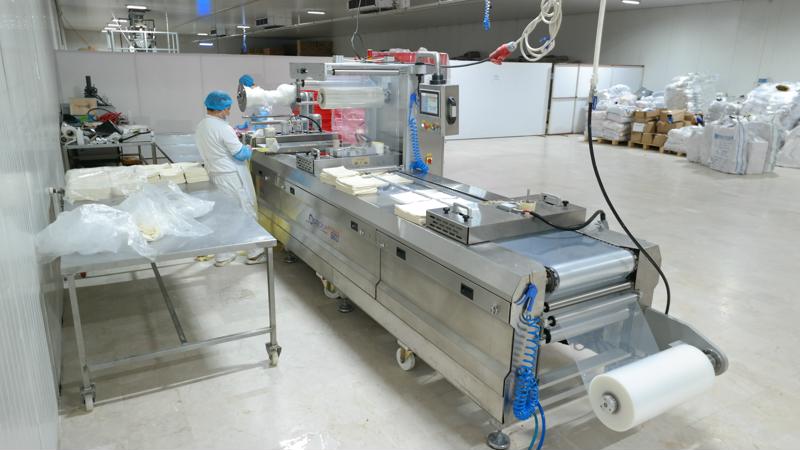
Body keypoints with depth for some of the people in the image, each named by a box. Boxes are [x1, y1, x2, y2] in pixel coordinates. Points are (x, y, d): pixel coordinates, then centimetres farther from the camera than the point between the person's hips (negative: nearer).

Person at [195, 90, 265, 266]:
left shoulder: (200, 127, 7)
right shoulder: (222, 128, -20)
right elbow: (240, 154, -17)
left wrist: (233, 136, 17)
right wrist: (249, 150, 3)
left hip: (215, 176, 8)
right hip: (233, 177, -8)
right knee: (247, 212, 4)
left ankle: (222, 255, 21)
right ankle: (254, 253, 13)